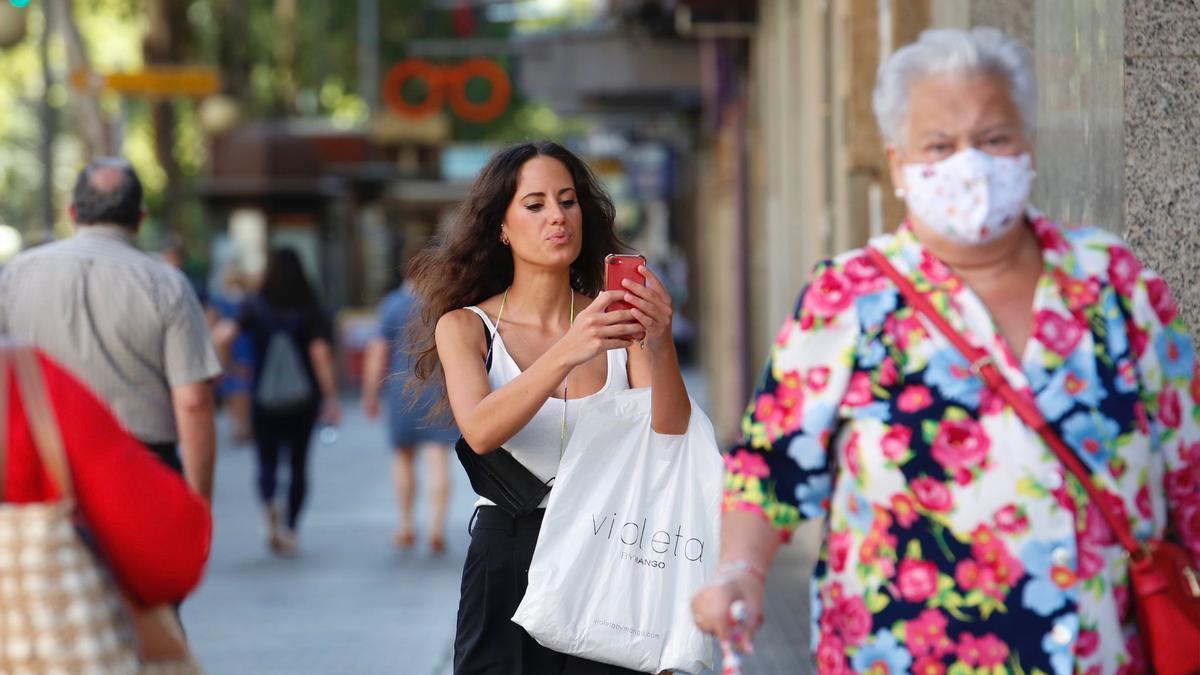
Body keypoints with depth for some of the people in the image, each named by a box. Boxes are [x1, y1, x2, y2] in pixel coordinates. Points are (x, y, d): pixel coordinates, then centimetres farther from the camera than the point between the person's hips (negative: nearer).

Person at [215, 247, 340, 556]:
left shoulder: (254, 308, -4)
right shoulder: (310, 311, -4)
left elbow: (224, 337, -15)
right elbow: (321, 355, -11)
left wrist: (222, 329, 8)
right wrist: (331, 398, -7)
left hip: (264, 400, 0)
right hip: (303, 400, 0)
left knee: (267, 462, 8)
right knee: (298, 464, 13)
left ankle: (270, 507, -22)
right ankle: (290, 529, 11)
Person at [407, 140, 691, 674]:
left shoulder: (615, 321, 3)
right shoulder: (465, 327, 0)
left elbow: (670, 440, -9)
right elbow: (480, 431, -19)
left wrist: (661, 349, -27)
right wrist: (566, 353, -33)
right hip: (508, 560, -1)